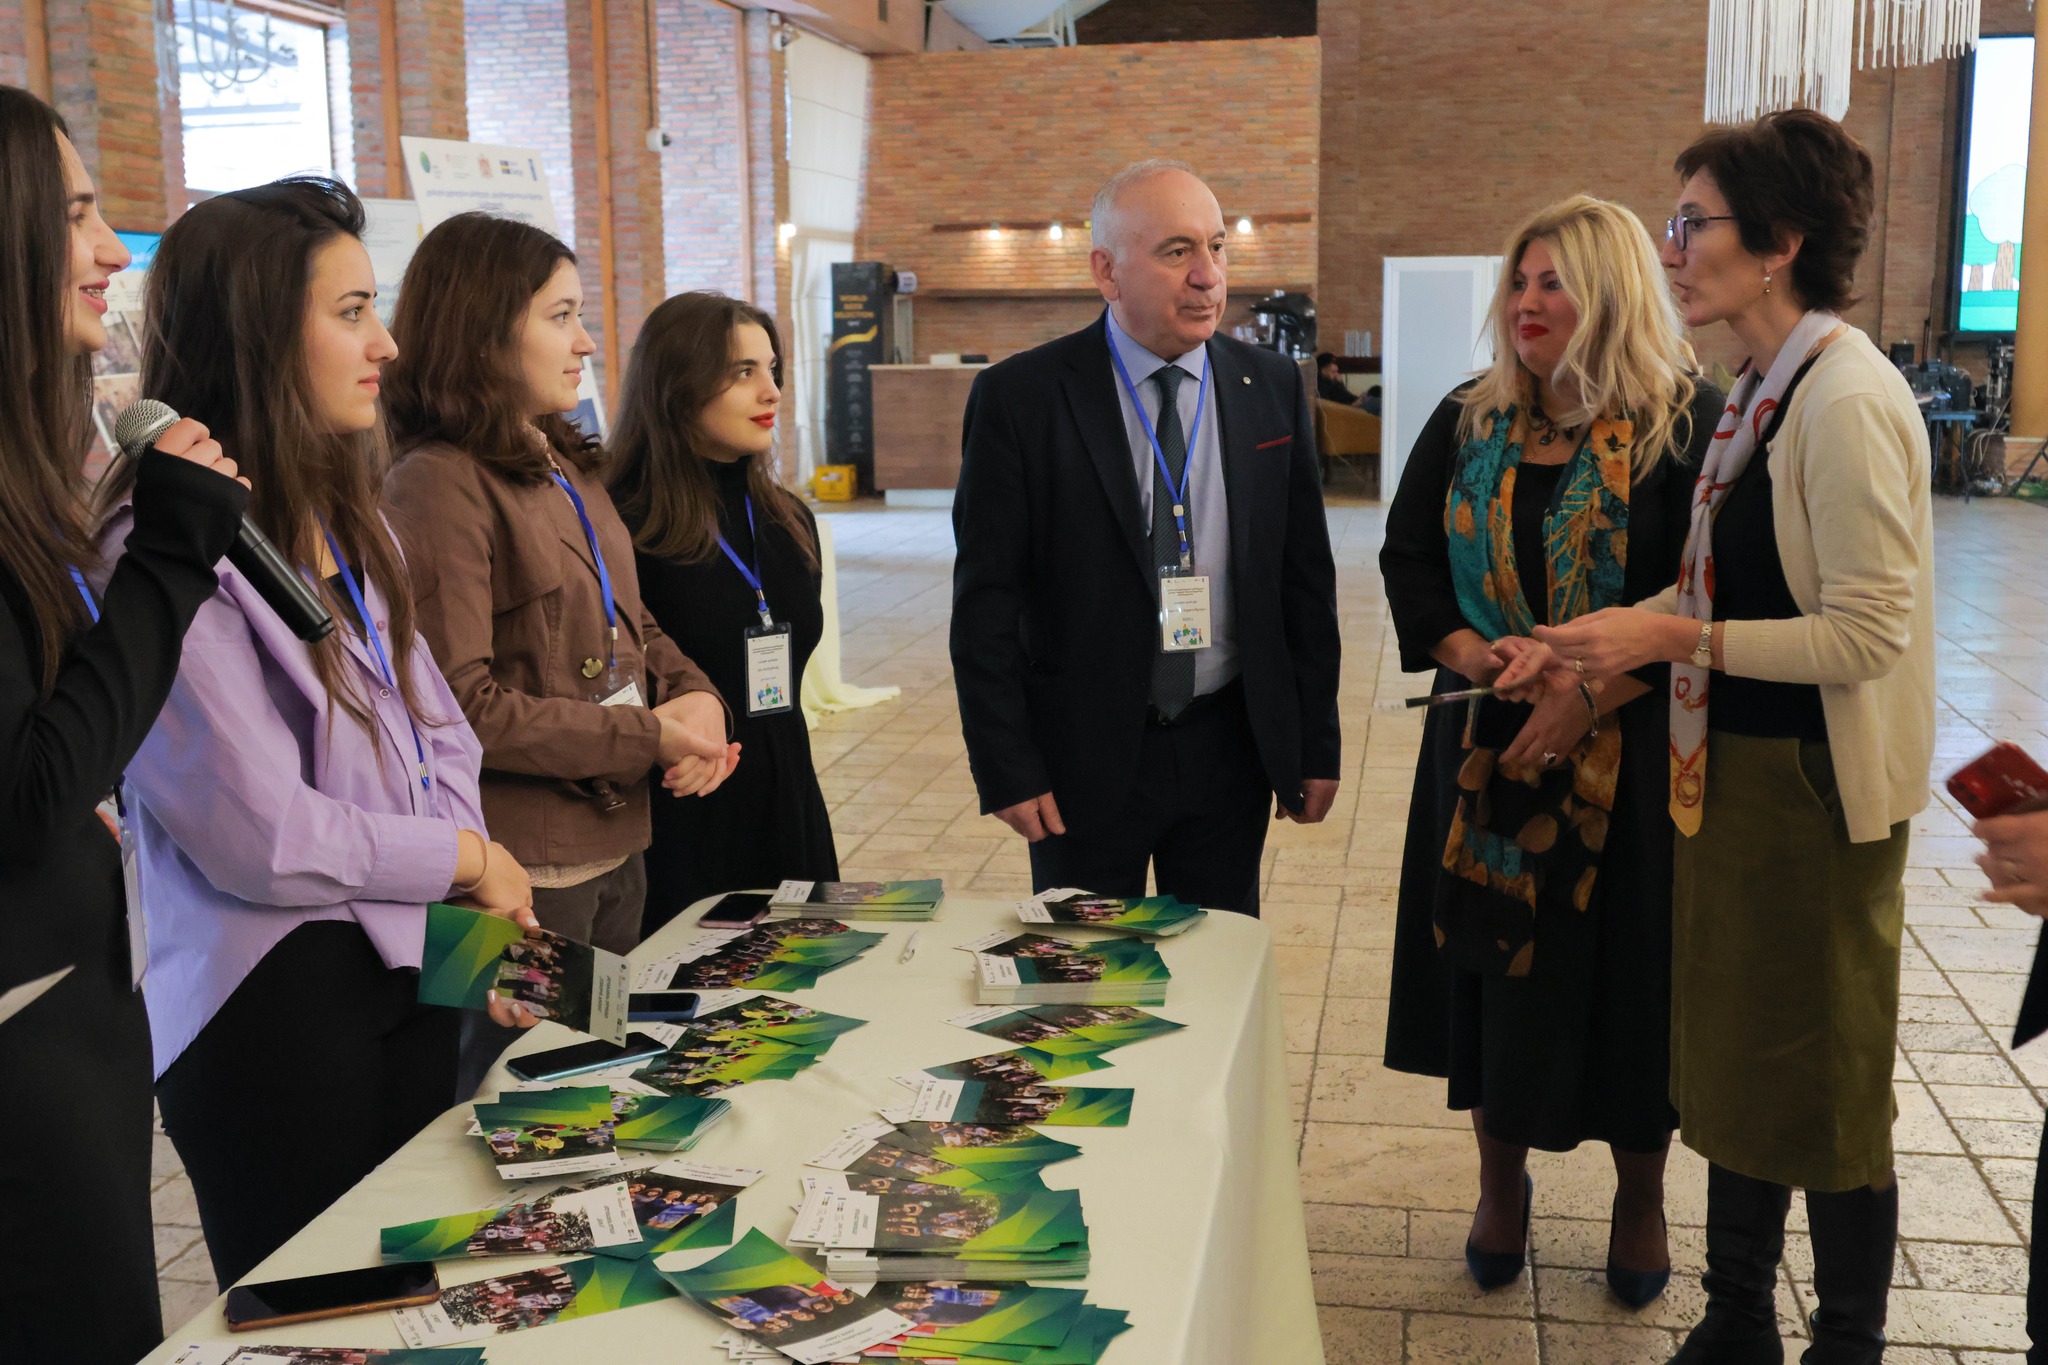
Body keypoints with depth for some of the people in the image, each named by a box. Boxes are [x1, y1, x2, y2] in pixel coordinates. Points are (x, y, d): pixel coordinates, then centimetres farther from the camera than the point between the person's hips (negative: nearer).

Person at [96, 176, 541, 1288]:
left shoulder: (345, 523, 10)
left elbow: (439, 732, 12)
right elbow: (262, 837, -22)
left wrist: (480, 921, -2)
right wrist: (467, 861, -7)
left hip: (417, 978, 8)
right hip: (275, 1012, -8)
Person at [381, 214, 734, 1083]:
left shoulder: (571, 470, 12)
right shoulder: (440, 487, -16)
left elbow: (631, 623, 18)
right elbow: (462, 709, -21)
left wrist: (693, 695, -4)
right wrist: (650, 736, -18)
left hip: (617, 846, 9)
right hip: (522, 872, -9)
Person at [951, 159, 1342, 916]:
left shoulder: (1272, 387, 3)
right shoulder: (1018, 397, -8)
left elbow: (1305, 577, 6)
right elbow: (985, 599, -7)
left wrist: (1316, 746, 5)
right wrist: (1006, 768, -10)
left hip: (1229, 744, 3)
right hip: (1084, 756, -2)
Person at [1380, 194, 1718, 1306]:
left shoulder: (1687, 429, -7)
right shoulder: (1467, 423, 5)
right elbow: (1407, 557, 7)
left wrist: (1589, 697, -18)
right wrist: (1474, 655, -10)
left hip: (1629, 759, -3)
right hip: (1487, 744, 3)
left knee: (1620, 973, 6)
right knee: (1492, 962, 10)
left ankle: (1639, 1198, 29)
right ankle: (1501, 1183, 30)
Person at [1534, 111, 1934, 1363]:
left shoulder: (1848, 401, -20)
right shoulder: (1764, 388, 8)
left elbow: (1867, 632, -23)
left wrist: (1672, 638, -21)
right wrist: (1594, 651, 4)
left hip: (1815, 790, -9)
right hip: (1732, 769, 9)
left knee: (1825, 1084, 8)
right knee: (1735, 1066, 18)